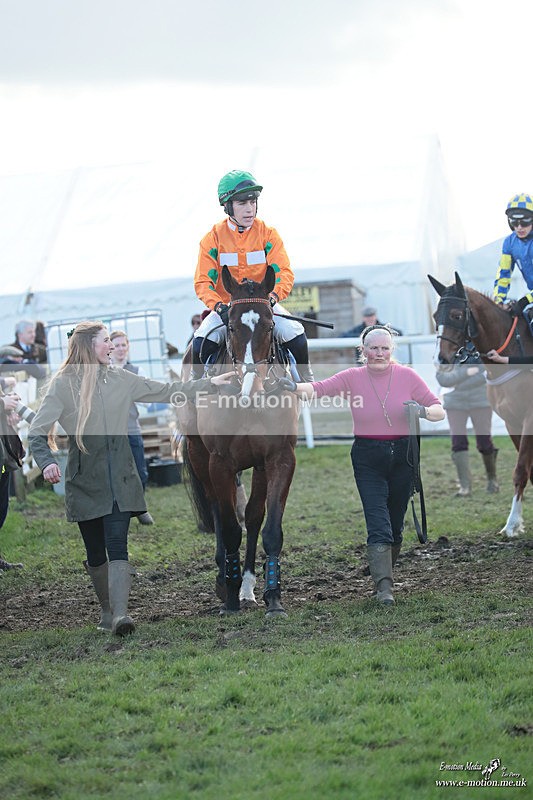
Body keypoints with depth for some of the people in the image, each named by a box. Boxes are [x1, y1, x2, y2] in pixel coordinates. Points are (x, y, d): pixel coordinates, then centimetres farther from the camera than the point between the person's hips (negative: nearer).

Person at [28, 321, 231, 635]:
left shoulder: (120, 380, 7)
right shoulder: (63, 385, -4)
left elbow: (166, 392, 14)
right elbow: (37, 432, -6)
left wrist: (209, 384, 11)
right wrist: (47, 461, -25)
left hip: (120, 478, 2)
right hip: (85, 479, -2)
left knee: (117, 545, -12)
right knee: (96, 552, 6)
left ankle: (120, 614, -21)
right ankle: (107, 611, 24)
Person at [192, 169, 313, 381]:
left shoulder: (268, 234, -2)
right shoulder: (213, 238, -3)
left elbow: (284, 272, -9)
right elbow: (203, 281, -7)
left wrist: (273, 297, -30)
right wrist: (218, 306, -25)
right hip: (227, 306, 0)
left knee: (295, 335, -23)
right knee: (201, 342, -26)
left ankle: (305, 377, 3)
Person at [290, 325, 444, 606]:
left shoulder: (407, 376, -1)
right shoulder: (352, 378, -2)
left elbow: (439, 410, 1)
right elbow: (318, 388, -16)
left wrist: (423, 411, -21)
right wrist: (294, 387, -35)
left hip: (402, 456, 2)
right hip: (367, 459, -2)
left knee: (395, 524, 11)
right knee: (378, 522, -13)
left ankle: (383, 575, 31)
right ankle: (384, 586, -17)